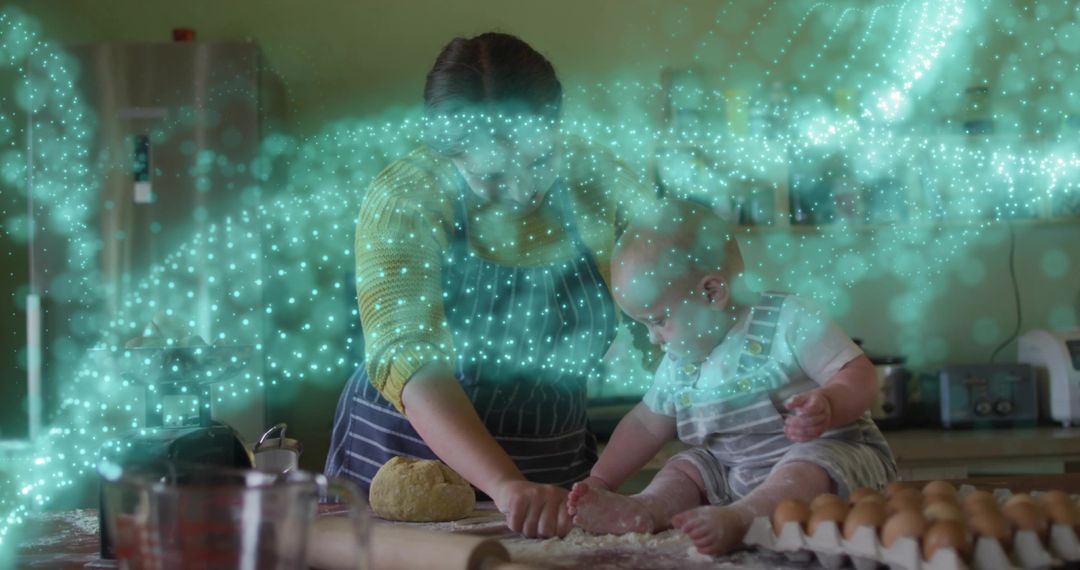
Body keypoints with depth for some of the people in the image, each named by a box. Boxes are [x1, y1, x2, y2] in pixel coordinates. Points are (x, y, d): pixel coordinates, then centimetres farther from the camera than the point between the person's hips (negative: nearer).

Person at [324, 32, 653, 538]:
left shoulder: (595, 177, -8)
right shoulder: (403, 201, -17)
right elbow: (410, 364, -27)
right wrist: (507, 486, -41)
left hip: (556, 465, 2)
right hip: (408, 462, -2)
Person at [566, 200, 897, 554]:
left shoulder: (788, 322, -14)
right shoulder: (679, 363, 8)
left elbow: (858, 375, -18)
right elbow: (646, 424, 18)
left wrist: (827, 406, -40)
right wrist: (599, 482, 10)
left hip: (825, 450, -7)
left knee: (806, 469, -35)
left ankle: (738, 517, -56)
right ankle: (645, 508, -33)